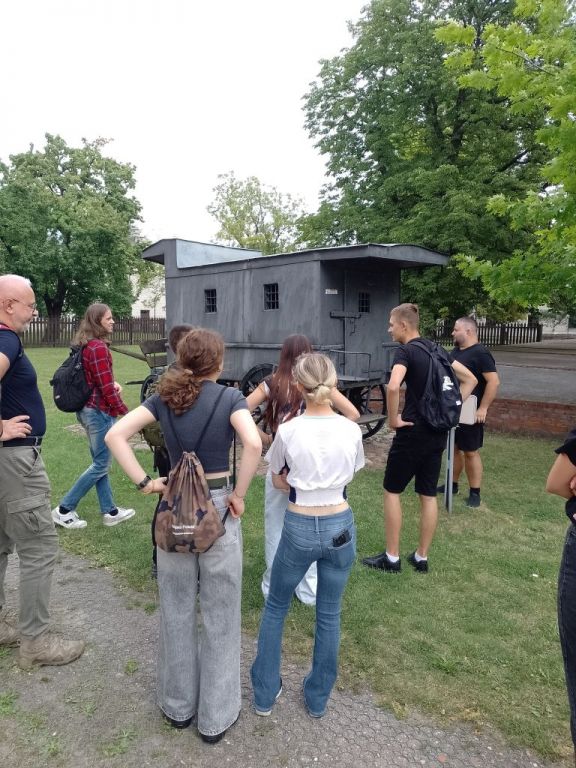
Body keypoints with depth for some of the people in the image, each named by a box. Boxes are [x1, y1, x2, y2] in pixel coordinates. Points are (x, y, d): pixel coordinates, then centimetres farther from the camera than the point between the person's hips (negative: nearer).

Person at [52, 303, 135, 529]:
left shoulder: (86, 345, 10)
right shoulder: (99, 347, -20)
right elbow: (105, 388, -20)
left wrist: (113, 384, 4)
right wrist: (124, 410, -10)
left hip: (89, 409, 10)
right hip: (100, 411, -10)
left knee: (99, 463, 14)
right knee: (101, 465, 2)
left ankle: (110, 511, 25)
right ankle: (64, 510, 8)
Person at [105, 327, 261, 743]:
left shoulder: (164, 397, 0)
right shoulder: (230, 397, -10)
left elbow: (115, 435, -9)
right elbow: (254, 444, -27)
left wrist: (144, 482, -7)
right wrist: (239, 494, -15)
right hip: (217, 507, -3)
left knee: (176, 610, 19)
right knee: (220, 614, 12)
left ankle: (178, 704, 37)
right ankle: (216, 715, 27)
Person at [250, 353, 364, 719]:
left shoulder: (288, 431, -15)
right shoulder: (352, 430, -9)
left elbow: (280, 482, 0)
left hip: (299, 528, -2)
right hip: (340, 526, 2)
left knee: (275, 609, 21)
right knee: (329, 615, 19)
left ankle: (265, 694, 33)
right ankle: (318, 698, 35)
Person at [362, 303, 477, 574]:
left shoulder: (405, 351, -13)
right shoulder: (435, 349, 11)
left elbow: (393, 386, -32)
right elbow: (470, 379, 16)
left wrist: (393, 418, -17)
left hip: (413, 431, -7)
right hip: (438, 432, 7)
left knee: (392, 491, 8)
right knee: (428, 495, 13)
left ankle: (391, 558, 15)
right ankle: (421, 557, 24)